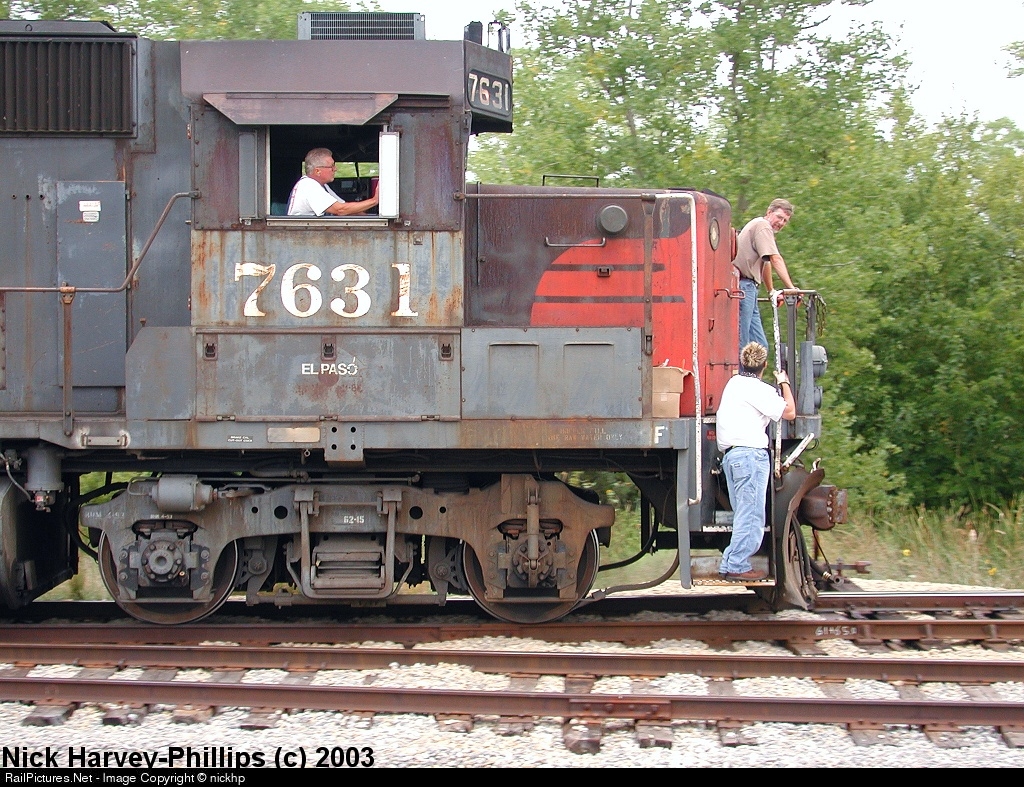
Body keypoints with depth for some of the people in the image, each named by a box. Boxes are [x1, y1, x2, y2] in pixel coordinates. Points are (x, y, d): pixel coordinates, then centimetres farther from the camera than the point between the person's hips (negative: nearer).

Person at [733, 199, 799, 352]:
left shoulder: (761, 227, 26)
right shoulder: (763, 226, -6)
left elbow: (766, 263, 37)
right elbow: (775, 259, -15)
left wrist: (772, 291, 45)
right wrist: (791, 288, -17)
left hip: (749, 288, 11)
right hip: (743, 286, -11)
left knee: (760, 345, 7)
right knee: (740, 345, -14)